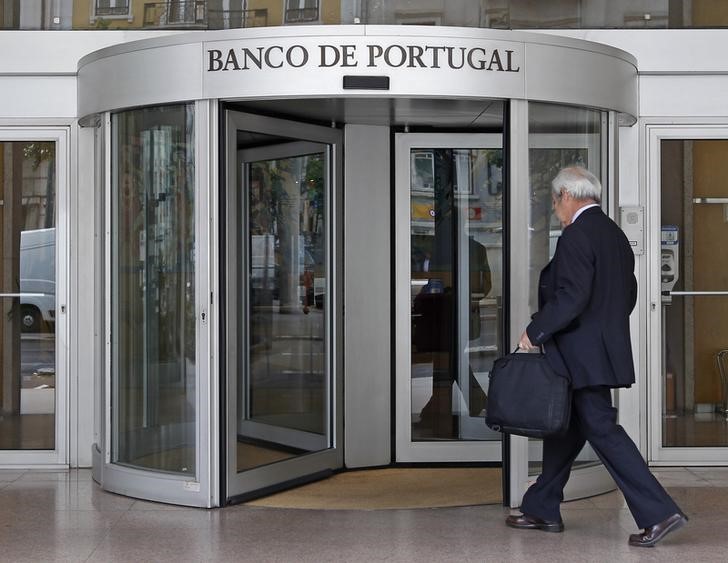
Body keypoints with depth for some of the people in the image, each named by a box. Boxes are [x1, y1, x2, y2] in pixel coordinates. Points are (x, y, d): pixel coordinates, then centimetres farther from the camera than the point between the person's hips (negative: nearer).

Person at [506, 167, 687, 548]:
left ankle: (659, 513, -7)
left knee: (603, 431, -7)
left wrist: (535, 332, -14)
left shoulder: (576, 236, -16)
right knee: (565, 428, 16)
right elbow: (628, 294, 17)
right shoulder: (615, 234, 13)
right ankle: (542, 510, 25)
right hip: (605, 348, 10)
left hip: (584, 355, -10)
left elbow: (571, 298, -24)